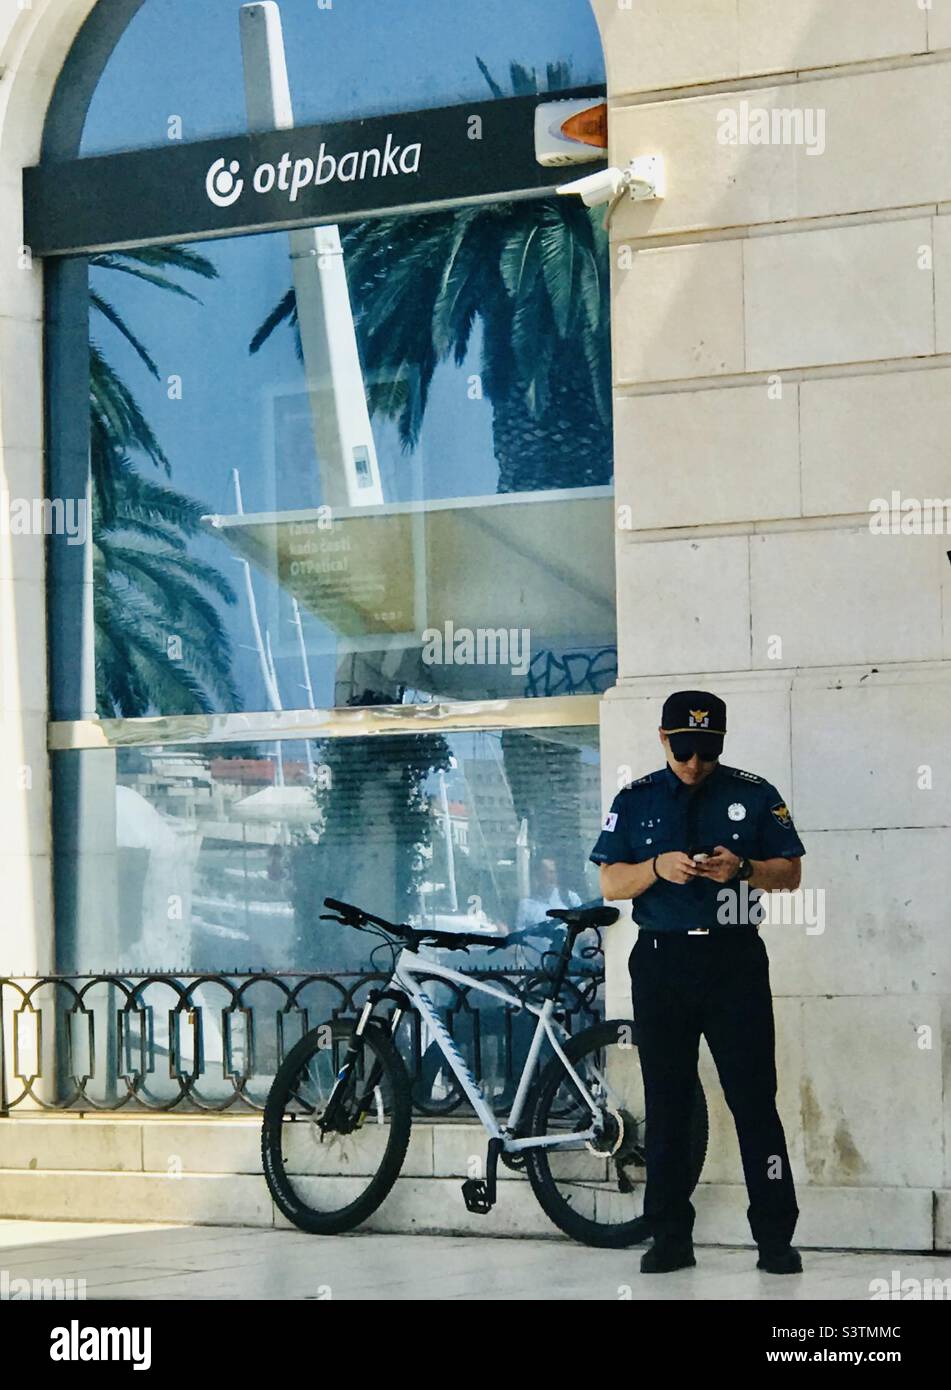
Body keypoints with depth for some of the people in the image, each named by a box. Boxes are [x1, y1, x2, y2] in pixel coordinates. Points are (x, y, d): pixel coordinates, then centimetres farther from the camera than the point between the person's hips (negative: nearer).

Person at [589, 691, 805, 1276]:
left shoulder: (754, 794, 6)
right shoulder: (635, 800, 9)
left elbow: (790, 872, 5)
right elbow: (610, 883, 5)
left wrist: (741, 868, -15)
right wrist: (658, 866, -14)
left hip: (735, 961, -2)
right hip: (661, 961, 2)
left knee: (754, 1097, -5)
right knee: (667, 1102, 4)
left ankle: (776, 1238, -3)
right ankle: (671, 1238, 10)